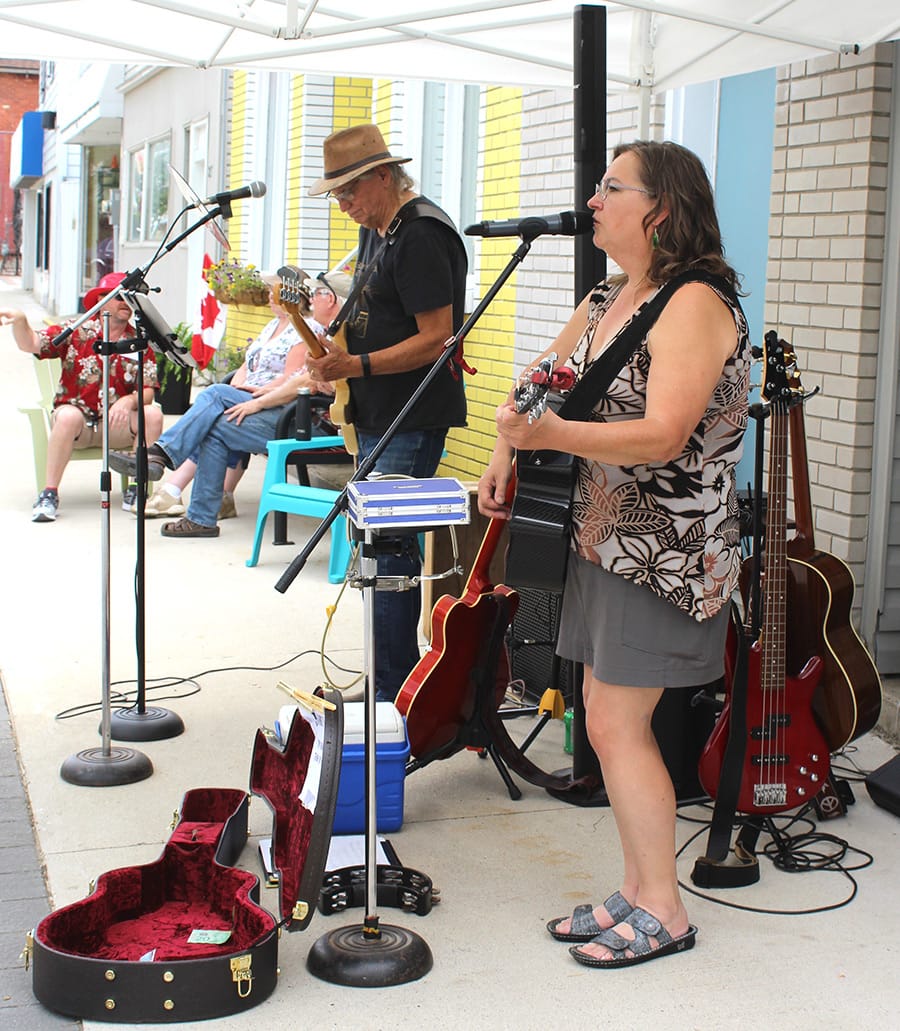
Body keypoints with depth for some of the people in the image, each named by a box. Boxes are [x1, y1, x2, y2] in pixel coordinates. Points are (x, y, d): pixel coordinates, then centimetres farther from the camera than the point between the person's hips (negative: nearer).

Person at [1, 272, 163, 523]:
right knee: (69, 415, -36)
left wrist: (130, 401, -28)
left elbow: (148, 393, -5)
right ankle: (49, 493, -25)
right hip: (76, 421, -2)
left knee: (153, 415, -25)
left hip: (117, 426, 2)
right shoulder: (76, 332, 0)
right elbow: (30, 344, -10)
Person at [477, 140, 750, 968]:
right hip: (602, 535, 9)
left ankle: (663, 910, 8)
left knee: (615, 723, -6)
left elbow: (663, 438, -26)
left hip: (666, 549, -9)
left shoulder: (695, 305, -17)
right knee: (608, 718, 13)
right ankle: (637, 890, 25)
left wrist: (545, 434, -32)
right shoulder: (605, 301, 11)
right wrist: (506, 458, 9)